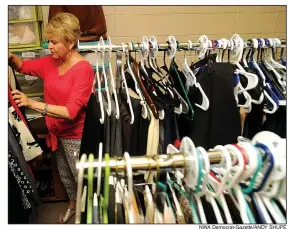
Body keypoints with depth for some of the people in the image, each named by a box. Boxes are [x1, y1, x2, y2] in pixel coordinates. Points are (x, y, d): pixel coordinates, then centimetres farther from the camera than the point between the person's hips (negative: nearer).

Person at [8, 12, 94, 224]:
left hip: (75, 137, -8)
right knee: (64, 175, 26)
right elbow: (23, 67, 14)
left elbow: (71, 111, -30)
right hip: (57, 133, 8)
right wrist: (10, 57, -9)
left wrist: (32, 104, -36)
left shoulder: (83, 69, -24)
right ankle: (73, 204, 53)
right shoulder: (51, 62, -2)